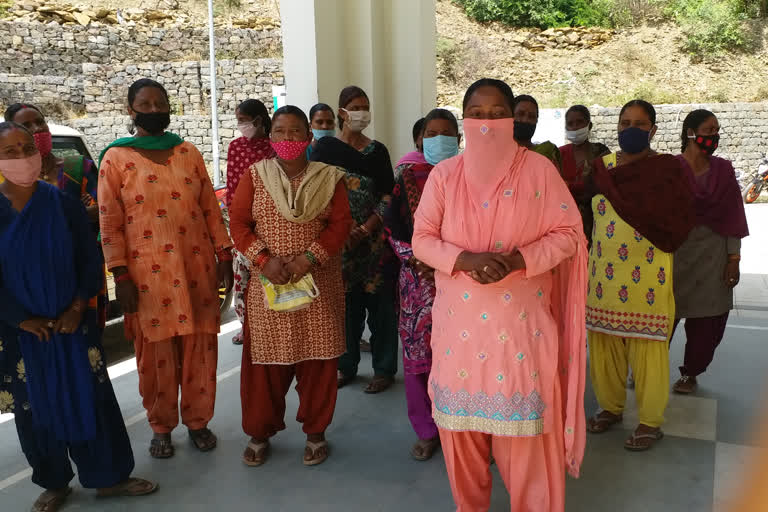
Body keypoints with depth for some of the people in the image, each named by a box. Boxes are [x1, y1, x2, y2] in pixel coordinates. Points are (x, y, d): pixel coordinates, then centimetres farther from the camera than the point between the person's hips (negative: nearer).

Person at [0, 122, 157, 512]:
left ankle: (109, 476, 22)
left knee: (91, 400, 6)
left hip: (73, 323, 0)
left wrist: (77, 309, -9)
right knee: (36, 408, 11)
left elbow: (90, 258, -1)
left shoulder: (64, 203, -4)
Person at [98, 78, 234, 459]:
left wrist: (224, 257, 5)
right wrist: (121, 276, -8)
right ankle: (161, 427, 24)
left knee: (200, 348, 7)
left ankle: (198, 421, 24)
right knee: (156, 352, 6)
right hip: (147, 272, -2)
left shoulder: (189, 153, 8)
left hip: (197, 268, 3)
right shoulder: (116, 158, 0)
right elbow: (109, 223, -3)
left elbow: (211, 209, 9)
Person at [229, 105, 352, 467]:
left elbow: (340, 224, -3)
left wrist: (309, 258, -17)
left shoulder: (329, 178, 3)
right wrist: (264, 260, -15)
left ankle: (316, 432, 25)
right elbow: (239, 224, 0)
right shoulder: (255, 176, 3)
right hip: (267, 285, 0)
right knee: (265, 361, 6)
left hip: (318, 284, 0)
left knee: (317, 360, 7)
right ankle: (260, 433, 24)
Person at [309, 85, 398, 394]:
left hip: (373, 238, 0)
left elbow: (388, 196, 0)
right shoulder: (325, 147, 4)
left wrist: (365, 230, -13)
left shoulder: (377, 151, 5)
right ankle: (346, 365, 23)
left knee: (379, 303, 2)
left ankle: (384, 369, 13)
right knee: (345, 302, 8)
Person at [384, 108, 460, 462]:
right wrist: (417, 259, -9)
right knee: (419, 350, 2)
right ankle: (427, 430, 18)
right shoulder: (409, 177, 8)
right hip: (418, 277, 1)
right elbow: (393, 226, 5)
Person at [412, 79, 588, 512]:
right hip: (460, 318, 2)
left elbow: (568, 233, -2)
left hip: (521, 316, -1)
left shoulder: (539, 169, -1)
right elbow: (422, 239, 2)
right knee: (462, 419, 10)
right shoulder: (444, 174, 3)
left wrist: (518, 259, -17)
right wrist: (465, 259, -17)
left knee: (525, 421, 4)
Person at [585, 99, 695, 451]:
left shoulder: (667, 169, -2)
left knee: (648, 349, 2)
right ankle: (610, 407, 30)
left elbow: (677, 222, -11)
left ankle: (651, 423, 17)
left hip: (646, 274, -4)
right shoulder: (603, 166, 9)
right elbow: (587, 212, 13)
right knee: (604, 346, 12)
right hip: (604, 273, 4)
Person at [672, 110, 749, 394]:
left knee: (706, 320, 7)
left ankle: (691, 373, 22)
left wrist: (734, 257, 0)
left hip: (712, 257, 3)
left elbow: (732, 217, 5)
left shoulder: (723, 170, 5)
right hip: (674, 253, -3)